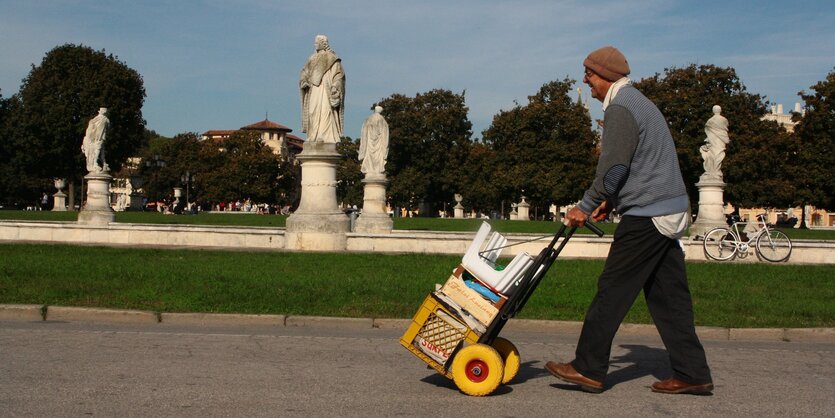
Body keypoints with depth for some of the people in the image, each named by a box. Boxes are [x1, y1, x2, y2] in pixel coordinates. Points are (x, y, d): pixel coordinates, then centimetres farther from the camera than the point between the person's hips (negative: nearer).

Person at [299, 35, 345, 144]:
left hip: (327, 89, -6)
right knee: (313, 111, -2)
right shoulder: (313, 58, 19)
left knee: (325, 110, -15)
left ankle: (325, 135, -18)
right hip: (314, 90, 6)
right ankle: (314, 135, -2)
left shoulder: (332, 58, 2)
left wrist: (334, 86, -17)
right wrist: (304, 81, -2)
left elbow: (339, 74, -5)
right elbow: (305, 71, 19)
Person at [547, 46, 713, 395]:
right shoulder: (639, 102, 21)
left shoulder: (620, 108, -11)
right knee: (668, 295, 10)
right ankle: (692, 373, 11)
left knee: (612, 291, -4)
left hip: (645, 216, -10)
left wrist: (585, 207, -8)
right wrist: (611, 201, 19)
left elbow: (614, 167, -17)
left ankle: (588, 368, 2)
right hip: (671, 211, 10)